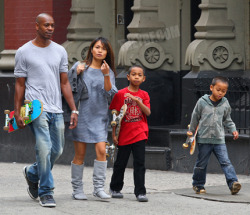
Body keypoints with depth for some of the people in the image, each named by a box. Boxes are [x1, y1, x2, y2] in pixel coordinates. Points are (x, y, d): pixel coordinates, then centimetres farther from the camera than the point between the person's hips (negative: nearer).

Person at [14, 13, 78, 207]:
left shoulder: (60, 51, 12)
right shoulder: (24, 52, 2)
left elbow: (64, 83, 12)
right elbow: (20, 85, 4)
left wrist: (74, 110, 6)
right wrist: (17, 113, -1)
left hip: (56, 110, 5)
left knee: (57, 150, 7)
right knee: (44, 149, -14)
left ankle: (32, 173, 33)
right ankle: (46, 193, -6)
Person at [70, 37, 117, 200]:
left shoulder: (109, 71, 8)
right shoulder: (80, 66, 4)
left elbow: (109, 93, -4)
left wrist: (106, 75, -18)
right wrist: (77, 73, -11)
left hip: (99, 116, 2)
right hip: (81, 114, -1)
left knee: (101, 150, -11)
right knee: (80, 153, 0)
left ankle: (99, 187, -5)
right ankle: (77, 189, 8)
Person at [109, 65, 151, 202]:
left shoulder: (144, 95, 8)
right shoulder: (121, 94, 0)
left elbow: (148, 112, -6)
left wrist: (137, 100, -19)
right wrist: (114, 134, -2)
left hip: (139, 133, 1)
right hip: (124, 134, -1)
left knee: (139, 163, -6)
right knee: (120, 163, 9)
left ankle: (140, 192, -4)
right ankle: (115, 188, 28)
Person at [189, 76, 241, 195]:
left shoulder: (225, 104, 4)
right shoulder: (202, 102, -4)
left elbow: (227, 120, 16)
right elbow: (195, 118, 7)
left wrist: (233, 130, 1)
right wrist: (191, 132, 12)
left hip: (219, 140, 1)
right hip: (204, 139, -1)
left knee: (225, 162, -9)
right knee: (201, 164, 8)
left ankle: (233, 183, -15)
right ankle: (198, 185, 22)